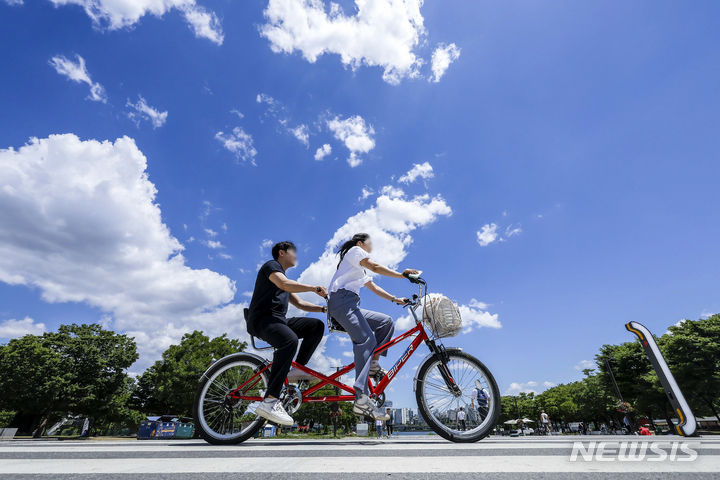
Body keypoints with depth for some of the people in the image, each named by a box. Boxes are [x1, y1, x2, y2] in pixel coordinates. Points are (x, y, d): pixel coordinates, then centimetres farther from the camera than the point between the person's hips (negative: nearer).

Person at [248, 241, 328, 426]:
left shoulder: (283, 277, 28)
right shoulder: (271, 265, 0)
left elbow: (299, 303, 25)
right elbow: (285, 284, -21)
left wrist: (324, 308, 14)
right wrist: (316, 288, -19)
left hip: (278, 321, 9)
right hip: (262, 319, -9)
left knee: (317, 325, -4)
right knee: (290, 340, -36)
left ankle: (296, 369, -7)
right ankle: (269, 402, -34)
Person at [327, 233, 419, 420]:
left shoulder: (360, 271, 33)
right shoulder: (355, 250, 6)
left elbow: (374, 287, 26)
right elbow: (375, 267, -9)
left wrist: (395, 299, 17)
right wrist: (401, 274, -14)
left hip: (351, 306, 10)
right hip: (342, 300, -10)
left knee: (386, 322, 2)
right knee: (366, 339, -26)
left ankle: (373, 364, 0)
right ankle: (361, 400, -34)